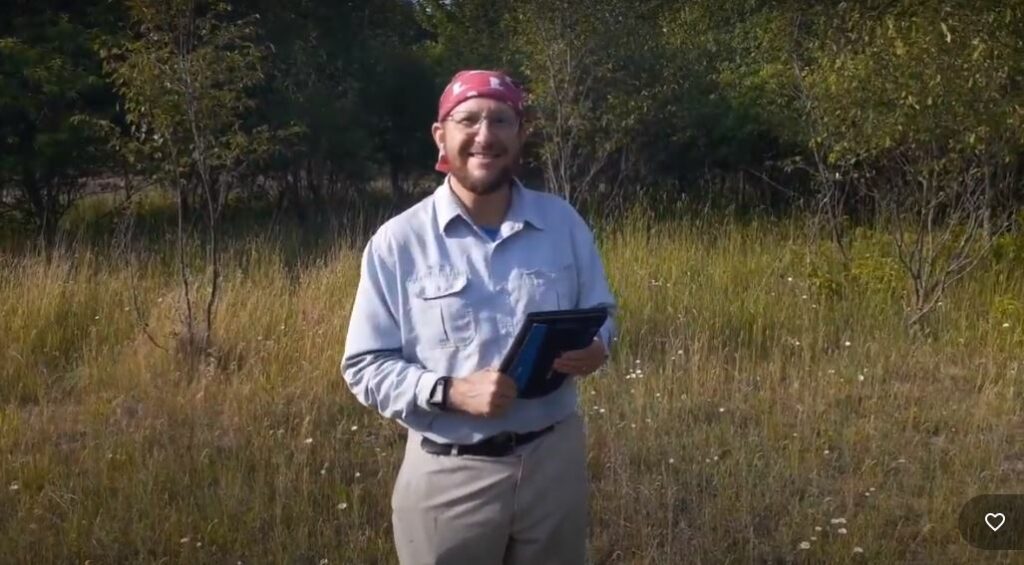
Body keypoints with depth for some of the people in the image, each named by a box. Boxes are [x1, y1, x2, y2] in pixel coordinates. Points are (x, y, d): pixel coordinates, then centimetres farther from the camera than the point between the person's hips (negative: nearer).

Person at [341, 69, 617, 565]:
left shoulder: (564, 222, 1)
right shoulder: (397, 242, -8)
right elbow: (364, 366, -7)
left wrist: (595, 348, -12)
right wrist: (453, 392, -22)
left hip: (553, 459, 3)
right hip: (448, 475, -2)